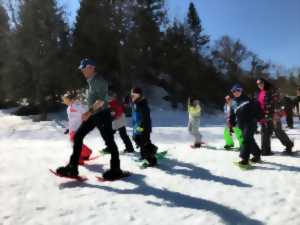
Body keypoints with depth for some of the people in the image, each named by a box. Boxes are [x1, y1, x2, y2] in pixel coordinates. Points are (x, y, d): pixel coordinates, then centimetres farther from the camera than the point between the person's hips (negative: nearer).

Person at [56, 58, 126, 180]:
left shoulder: (99, 80, -13)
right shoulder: (90, 81, 16)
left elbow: (101, 100, -23)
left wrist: (89, 112, -30)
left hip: (102, 115, -9)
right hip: (92, 115, 9)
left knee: (109, 141, -1)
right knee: (78, 136, 2)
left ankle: (116, 170, 12)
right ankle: (72, 168, 8)